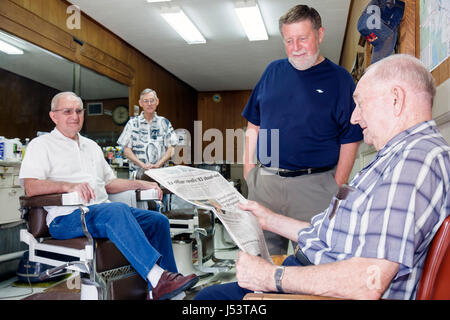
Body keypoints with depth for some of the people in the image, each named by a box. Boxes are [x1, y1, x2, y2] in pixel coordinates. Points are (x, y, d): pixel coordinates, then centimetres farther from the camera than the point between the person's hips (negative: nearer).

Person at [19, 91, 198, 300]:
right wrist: (69, 185, -26)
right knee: (117, 210, -36)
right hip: (67, 217, -7)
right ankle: (157, 277, -40)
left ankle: (159, 291, -12)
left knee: (158, 220, -10)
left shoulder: (92, 146, 26)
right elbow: (31, 187, -10)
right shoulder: (41, 145, 6)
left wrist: (141, 184, 13)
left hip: (104, 211, 7)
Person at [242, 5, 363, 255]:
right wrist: (248, 171, 6)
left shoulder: (339, 79, 1)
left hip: (314, 186, -3)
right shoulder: (273, 71, 11)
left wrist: (337, 187, -8)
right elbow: (254, 125, 14)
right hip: (264, 182, 3)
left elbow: (350, 140, -1)